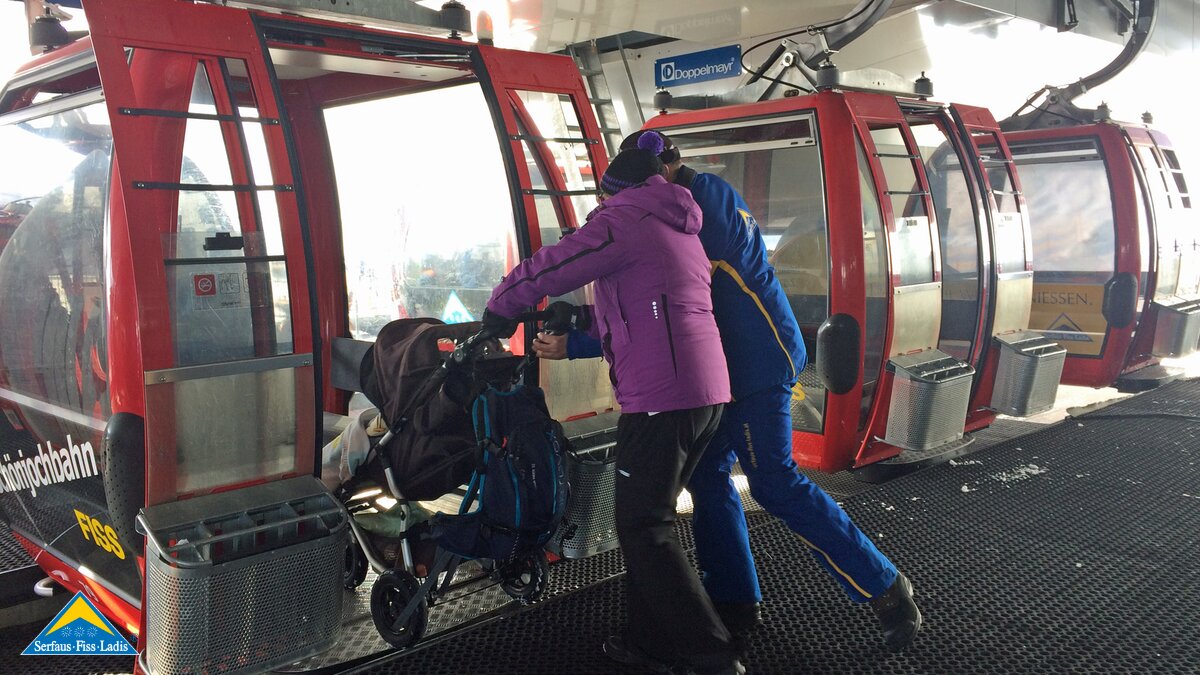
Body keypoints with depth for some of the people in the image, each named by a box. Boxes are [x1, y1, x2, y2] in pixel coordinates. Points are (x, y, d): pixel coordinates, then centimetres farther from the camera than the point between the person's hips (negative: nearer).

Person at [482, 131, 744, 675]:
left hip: (660, 397, -9)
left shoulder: (622, 220, -4)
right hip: (708, 390, 9)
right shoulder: (680, 230, 24)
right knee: (647, 518, 17)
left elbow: (546, 271, -7)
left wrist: (497, 311, 11)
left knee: (644, 528, -1)